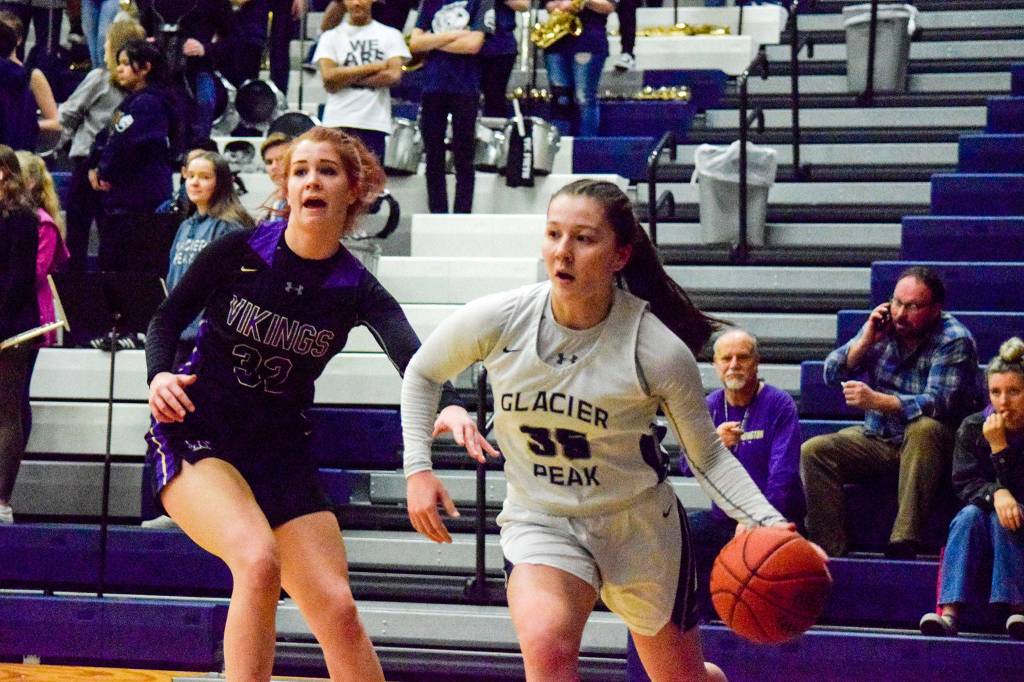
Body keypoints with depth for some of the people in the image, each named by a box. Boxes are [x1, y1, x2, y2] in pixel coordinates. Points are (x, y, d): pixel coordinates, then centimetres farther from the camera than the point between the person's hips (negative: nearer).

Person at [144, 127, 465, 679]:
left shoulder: (357, 289, -4)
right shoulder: (238, 252, -7)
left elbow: (413, 359, -21)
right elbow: (168, 318, 6)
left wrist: (451, 405, -42)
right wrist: (160, 375, -15)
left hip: (281, 453, 3)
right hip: (195, 438, -3)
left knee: (338, 611, -6)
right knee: (259, 561, -31)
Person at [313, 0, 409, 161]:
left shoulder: (390, 35, 9)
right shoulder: (331, 37, 10)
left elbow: (394, 75, -5)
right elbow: (328, 76, -6)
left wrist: (345, 78, -7)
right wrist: (373, 67, -7)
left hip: (374, 123, 0)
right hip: (337, 123, 0)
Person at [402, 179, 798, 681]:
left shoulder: (659, 351, -20)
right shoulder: (495, 320, -15)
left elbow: (708, 456, -8)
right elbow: (422, 374, 6)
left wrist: (767, 522, -24)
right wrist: (418, 469, -3)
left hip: (640, 524, 0)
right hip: (538, 521, 0)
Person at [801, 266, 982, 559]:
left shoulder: (954, 340, -13)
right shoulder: (881, 327, 2)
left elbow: (938, 403, -26)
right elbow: (833, 374, 3)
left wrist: (876, 401, -39)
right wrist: (866, 340, -14)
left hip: (927, 445, -5)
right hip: (877, 438, 5)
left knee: (923, 428, -39)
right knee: (813, 452, -17)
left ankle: (903, 544, -43)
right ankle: (829, 552, -20)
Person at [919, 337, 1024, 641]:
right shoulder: (972, 428, -5)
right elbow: (965, 483, -9)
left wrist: (999, 448, -27)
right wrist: (995, 494, -29)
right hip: (984, 516, 2)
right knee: (970, 516, -31)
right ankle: (949, 613, -45)